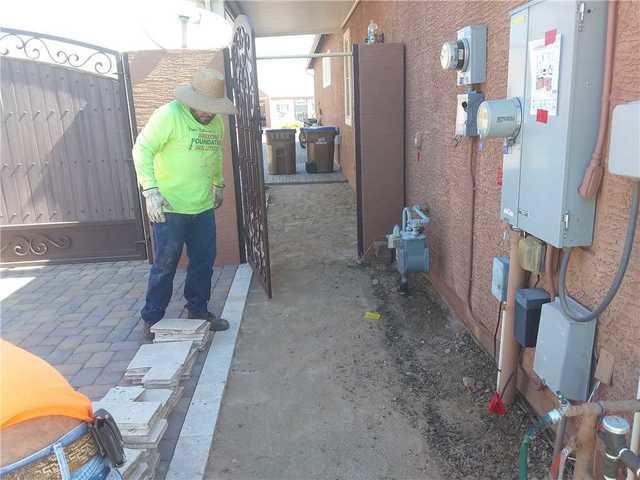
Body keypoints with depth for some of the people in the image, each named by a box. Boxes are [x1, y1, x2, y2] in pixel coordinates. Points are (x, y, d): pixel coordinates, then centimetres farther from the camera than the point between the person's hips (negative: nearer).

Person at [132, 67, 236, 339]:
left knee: (204, 261, 13)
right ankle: (152, 319, 19)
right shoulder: (169, 115, -15)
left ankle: (198, 310, 30)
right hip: (170, 207, -6)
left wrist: (218, 184, 27)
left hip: (203, 207, 6)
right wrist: (150, 190, -23)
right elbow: (142, 150, -15)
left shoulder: (217, 121, 6)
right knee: (165, 265, 2)